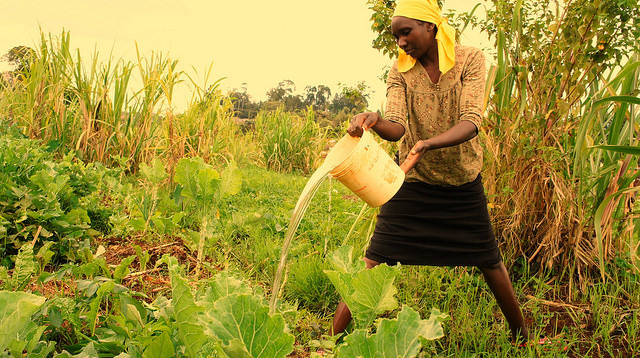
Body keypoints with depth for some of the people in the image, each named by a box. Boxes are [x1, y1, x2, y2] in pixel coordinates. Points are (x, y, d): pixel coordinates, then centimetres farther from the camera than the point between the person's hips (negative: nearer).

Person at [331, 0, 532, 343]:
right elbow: (397, 126, -19)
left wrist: (429, 144, -42)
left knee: (490, 263, 11)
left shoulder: (470, 60, -11)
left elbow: (470, 123, -24)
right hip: (413, 182, 0)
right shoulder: (400, 70, -5)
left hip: (463, 183, 0)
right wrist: (373, 121, -43)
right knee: (374, 264, -8)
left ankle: (521, 336, 32)